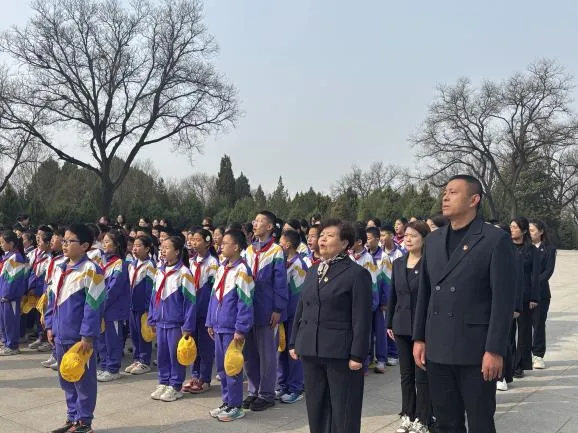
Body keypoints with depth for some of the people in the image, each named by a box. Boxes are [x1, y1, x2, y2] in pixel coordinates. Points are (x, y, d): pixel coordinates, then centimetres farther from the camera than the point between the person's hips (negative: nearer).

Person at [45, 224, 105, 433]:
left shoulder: (90, 270, -16)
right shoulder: (58, 268, 9)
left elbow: (93, 306, -17)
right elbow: (52, 299, 17)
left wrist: (87, 336, -18)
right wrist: (50, 326, 14)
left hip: (79, 337, -8)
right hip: (61, 335, 8)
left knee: (83, 379, 5)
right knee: (65, 379, 18)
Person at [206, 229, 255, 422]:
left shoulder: (241, 270, -14)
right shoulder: (222, 268, 11)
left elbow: (245, 302, -16)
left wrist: (240, 329, -17)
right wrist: (210, 322, 15)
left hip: (232, 328, -8)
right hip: (219, 326, 8)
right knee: (221, 367, 15)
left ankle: (235, 406, 14)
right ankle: (226, 402, 28)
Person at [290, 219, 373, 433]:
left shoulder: (357, 273, -7)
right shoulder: (312, 271, 13)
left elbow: (362, 318, -12)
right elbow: (301, 309, 17)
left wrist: (357, 355, -15)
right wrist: (294, 342, 13)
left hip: (340, 352, -6)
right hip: (310, 350, 6)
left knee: (343, 411, 4)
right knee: (316, 407, 15)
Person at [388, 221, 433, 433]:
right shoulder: (398, 264, 8)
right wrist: (389, 323, 12)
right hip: (402, 326, 5)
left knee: (422, 376, 3)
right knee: (406, 374, 14)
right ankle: (408, 416, 26)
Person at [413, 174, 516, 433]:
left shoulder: (496, 240, -7)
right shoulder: (433, 240, 10)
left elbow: (503, 299, -10)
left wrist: (495, 350, -14)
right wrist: (419, 338, 8)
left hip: (476, 349, -5)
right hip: (437, 349, 5)